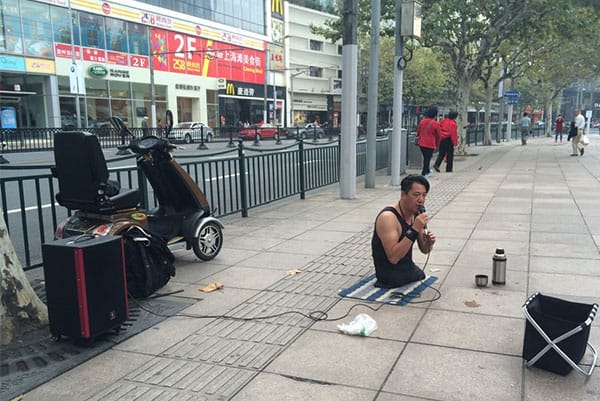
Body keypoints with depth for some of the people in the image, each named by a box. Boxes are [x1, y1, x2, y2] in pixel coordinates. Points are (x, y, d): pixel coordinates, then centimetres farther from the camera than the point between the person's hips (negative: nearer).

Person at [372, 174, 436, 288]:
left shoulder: (416, 215, 0)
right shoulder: (388, 217, -26)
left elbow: (424, 250, 11)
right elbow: (393, 257, -33)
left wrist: (429, 243, -14)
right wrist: (414, 230, -35)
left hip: (409, 267, 8)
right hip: (391, 277, -8)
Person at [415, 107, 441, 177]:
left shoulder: (422, 121, 3)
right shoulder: (436, 124, -10)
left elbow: (418, 132, 14)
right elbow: (437, 136, -2)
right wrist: (437, 145, 12)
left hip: (421, 143, 6)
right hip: (430, 144, -6)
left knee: (425, 158, 21)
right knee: (427, 159, 2)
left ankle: (427, 171, 38)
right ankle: (424, 174, 4)